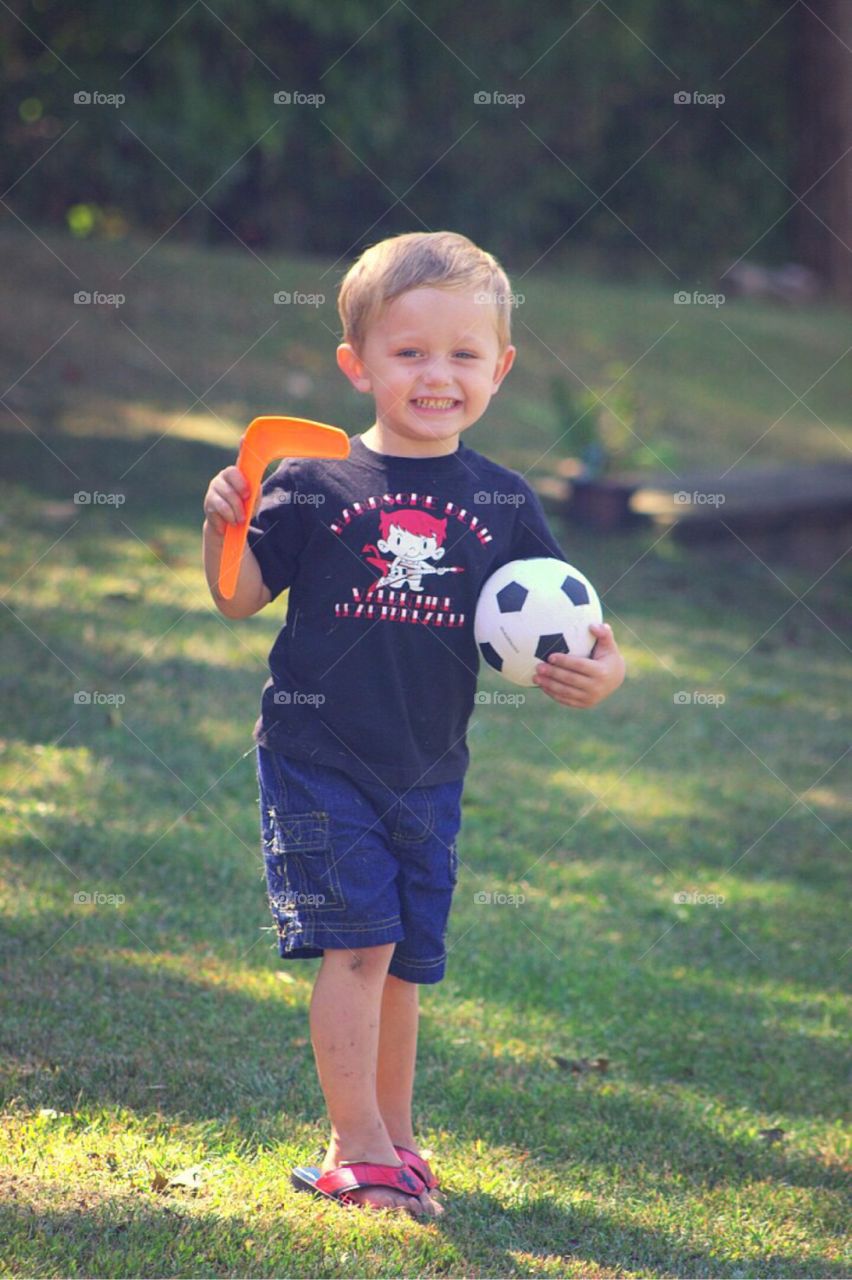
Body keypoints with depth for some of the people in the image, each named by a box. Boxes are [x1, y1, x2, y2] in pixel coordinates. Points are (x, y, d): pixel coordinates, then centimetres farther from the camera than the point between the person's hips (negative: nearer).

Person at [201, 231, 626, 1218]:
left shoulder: (502, 504, 3)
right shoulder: (315, 483, -7)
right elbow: (241, 598, -1)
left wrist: (597, 672, -13)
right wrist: (225, 526, -19)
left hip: (428, 770, 4)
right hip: (318, 755, -4)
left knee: (406, 960, 11)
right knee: (357, 945, -10)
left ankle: (392, 1142, 25)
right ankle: (357, 1148, -3)